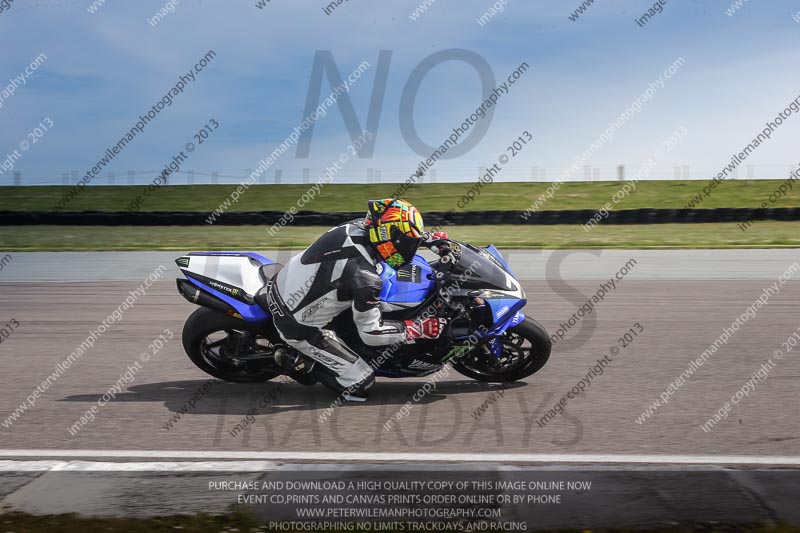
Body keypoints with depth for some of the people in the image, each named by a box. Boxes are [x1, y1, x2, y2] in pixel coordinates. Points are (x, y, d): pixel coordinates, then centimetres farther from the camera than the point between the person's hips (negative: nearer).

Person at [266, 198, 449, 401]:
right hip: (297, 327, -8)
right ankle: (298, 361, 2)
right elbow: (371, 332, -21)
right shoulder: (365, 276, -29)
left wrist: (434, 239, 10)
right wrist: (421, 329, -16)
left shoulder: (357, 227, -9)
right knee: (360, 383, -3)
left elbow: (391, 231, 14)